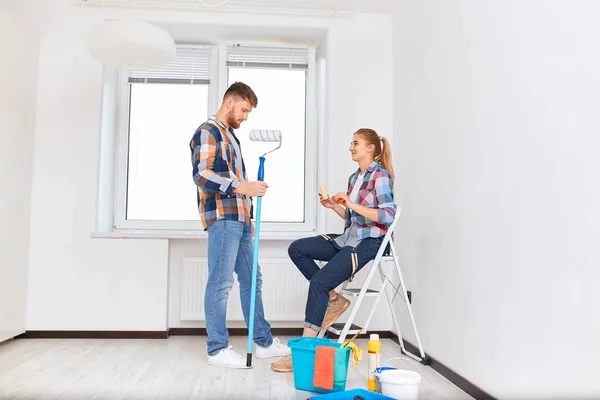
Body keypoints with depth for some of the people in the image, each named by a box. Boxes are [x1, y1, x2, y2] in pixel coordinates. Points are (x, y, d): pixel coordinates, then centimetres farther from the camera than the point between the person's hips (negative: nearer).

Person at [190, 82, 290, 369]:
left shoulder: (230, 135, 23)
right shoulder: (208, 131, -5)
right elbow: (201, 175, -19)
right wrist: (242, 187, -27)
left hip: (238, 219, 10)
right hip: (221, 218, -10)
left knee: (251, 280, 12)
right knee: (220, 283, -5)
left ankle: (263, 342, 21)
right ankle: (218, 349, 4)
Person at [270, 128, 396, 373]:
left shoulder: (380, 175, -8)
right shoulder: (354, 178, 16)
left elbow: (388, 216, -18)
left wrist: (352, 204, -22)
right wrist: (334, 206, 5)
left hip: (369, 242, -9)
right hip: (348, 238, 9)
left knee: (318, 281, -22)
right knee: (297, 249, -5)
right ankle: (333, 299, 2)